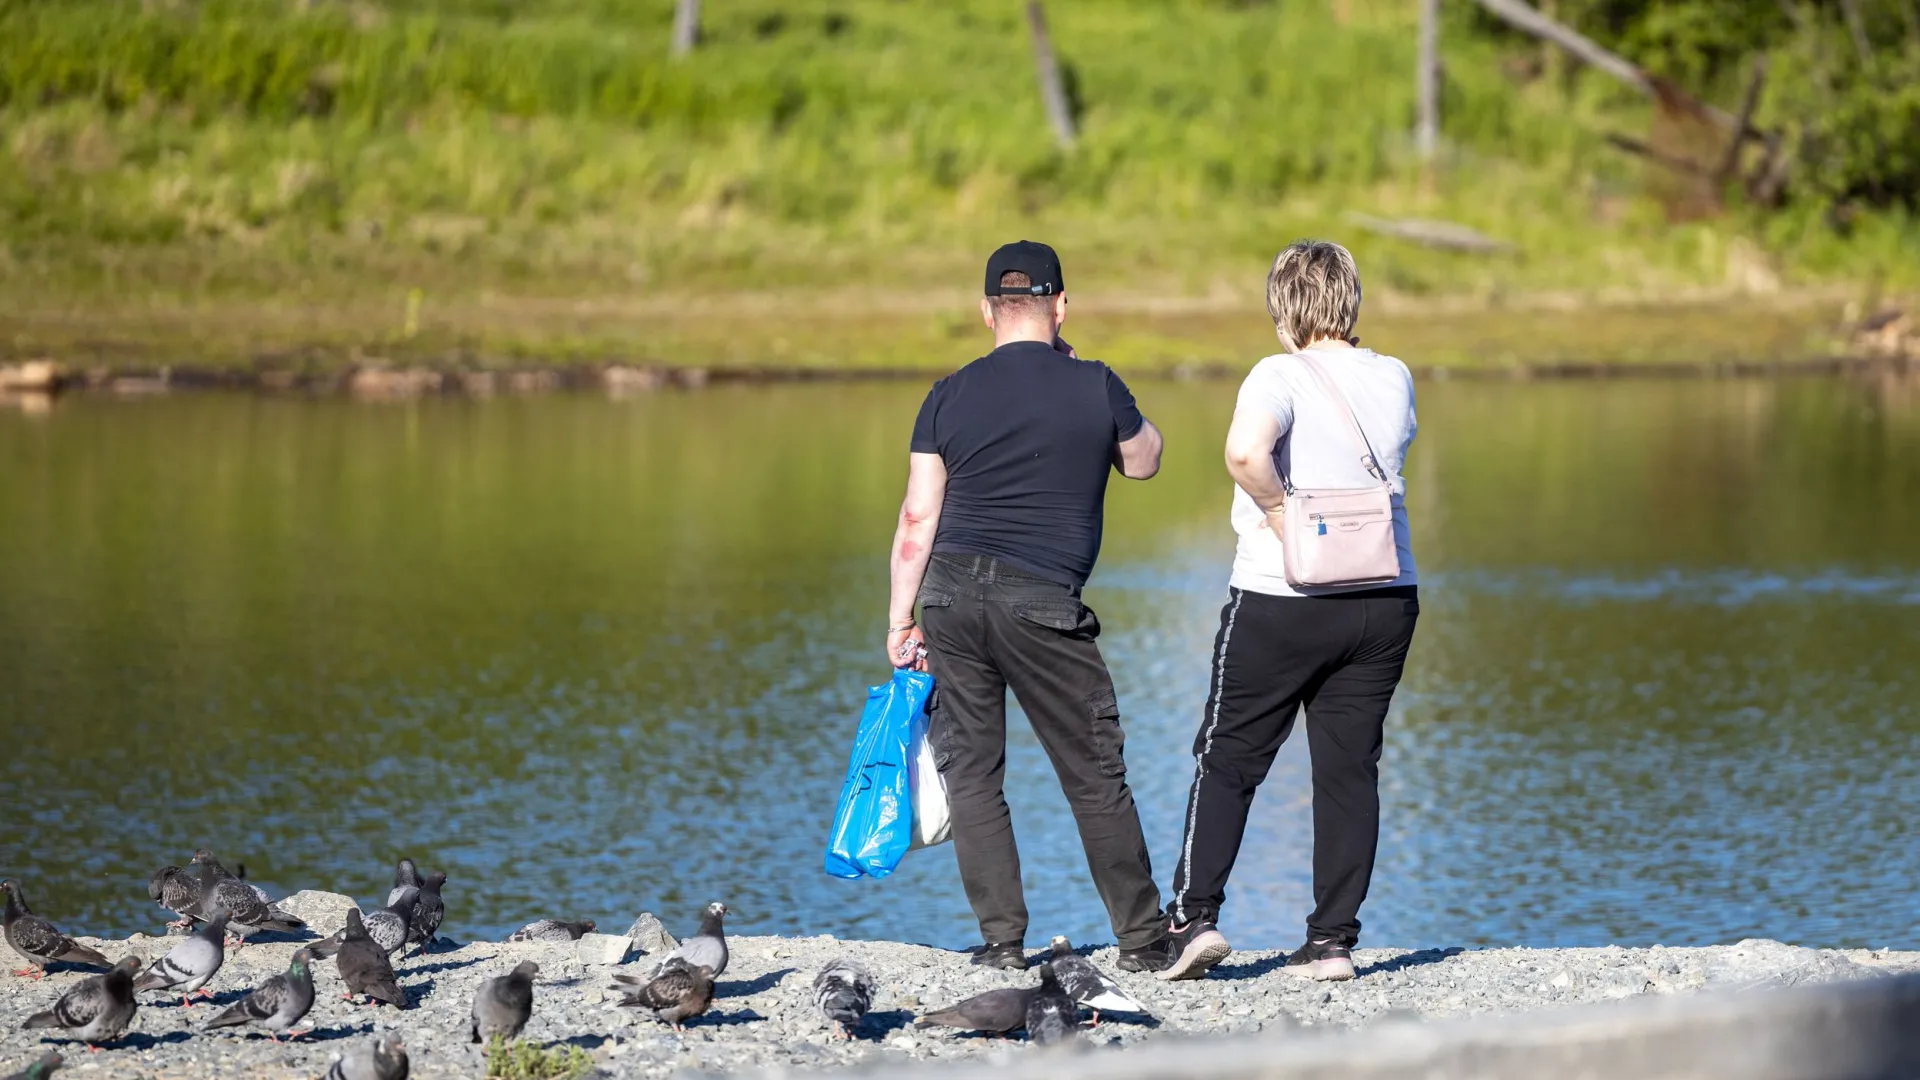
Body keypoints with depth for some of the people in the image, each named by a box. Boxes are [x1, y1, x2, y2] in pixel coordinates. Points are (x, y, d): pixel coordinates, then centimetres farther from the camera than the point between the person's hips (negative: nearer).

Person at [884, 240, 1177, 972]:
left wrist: (899, 623, 9)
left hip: (950, 590, 2)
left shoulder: (949, 397, 5)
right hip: (1041, 602, -2)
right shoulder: (1096, 388, 1)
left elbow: (917, 519, 3)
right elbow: (1143, 462, 20)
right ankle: (1142, 939, 10)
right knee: (1095, 776, 6)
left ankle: (1003, 940, 5)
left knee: (970, 771, 8)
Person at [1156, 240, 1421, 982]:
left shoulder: (1282, 377, -12)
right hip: (1384, 598, 5)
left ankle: (1194, 916, 1)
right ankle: (1333, 940, 6)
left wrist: (1282, 518, -18)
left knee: (1228, 761, 6)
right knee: (1349, 768, 8)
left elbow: (1245, 451, -31)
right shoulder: (1394, 379, 5)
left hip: (1281, 600, -5)